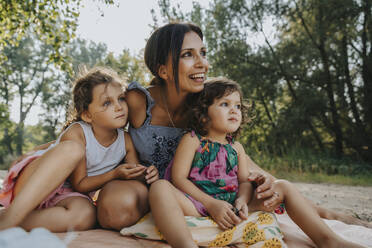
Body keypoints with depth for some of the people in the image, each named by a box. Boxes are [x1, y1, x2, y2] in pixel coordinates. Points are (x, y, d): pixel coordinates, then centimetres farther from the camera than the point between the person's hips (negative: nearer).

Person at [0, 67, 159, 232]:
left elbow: (134, 175, 4)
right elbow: (79, 185, -16)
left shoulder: (126, 140, -4)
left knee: (84, 215, -35)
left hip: (64, 196, 4)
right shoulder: (76, 133, -19)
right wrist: (115, 174, -29)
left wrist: (145, 174, -19)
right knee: (72, 149, -35)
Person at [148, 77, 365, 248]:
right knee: (160, 188, -35)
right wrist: (211, 204, -20)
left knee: (283, 187, 0)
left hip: (232, 206, 5)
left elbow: (245, 180, 9)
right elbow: (179, 178, -8)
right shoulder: (192, 140, 1)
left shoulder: (236, 147, 17)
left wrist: (241, 201, -16)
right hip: (199, 204, -5)